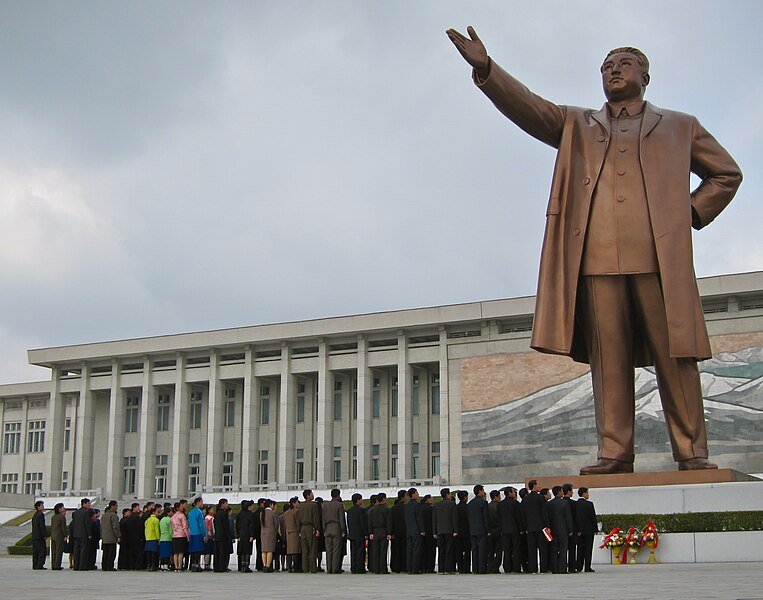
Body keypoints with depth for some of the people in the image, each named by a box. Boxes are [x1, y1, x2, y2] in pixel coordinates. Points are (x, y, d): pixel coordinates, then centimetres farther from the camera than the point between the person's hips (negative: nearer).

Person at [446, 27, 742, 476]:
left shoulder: (680, 127, 23)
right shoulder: (577, 126, 24)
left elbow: (726, 173, 27)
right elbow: (527, 107, 9)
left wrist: (693, 214, 12)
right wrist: (485, 68, -6)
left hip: (660, 256, -1)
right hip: (597, 258, 1)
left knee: (675, 355, -4)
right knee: (608, 359, -3)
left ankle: (692, 453, 0)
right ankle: (614, 454, -2)